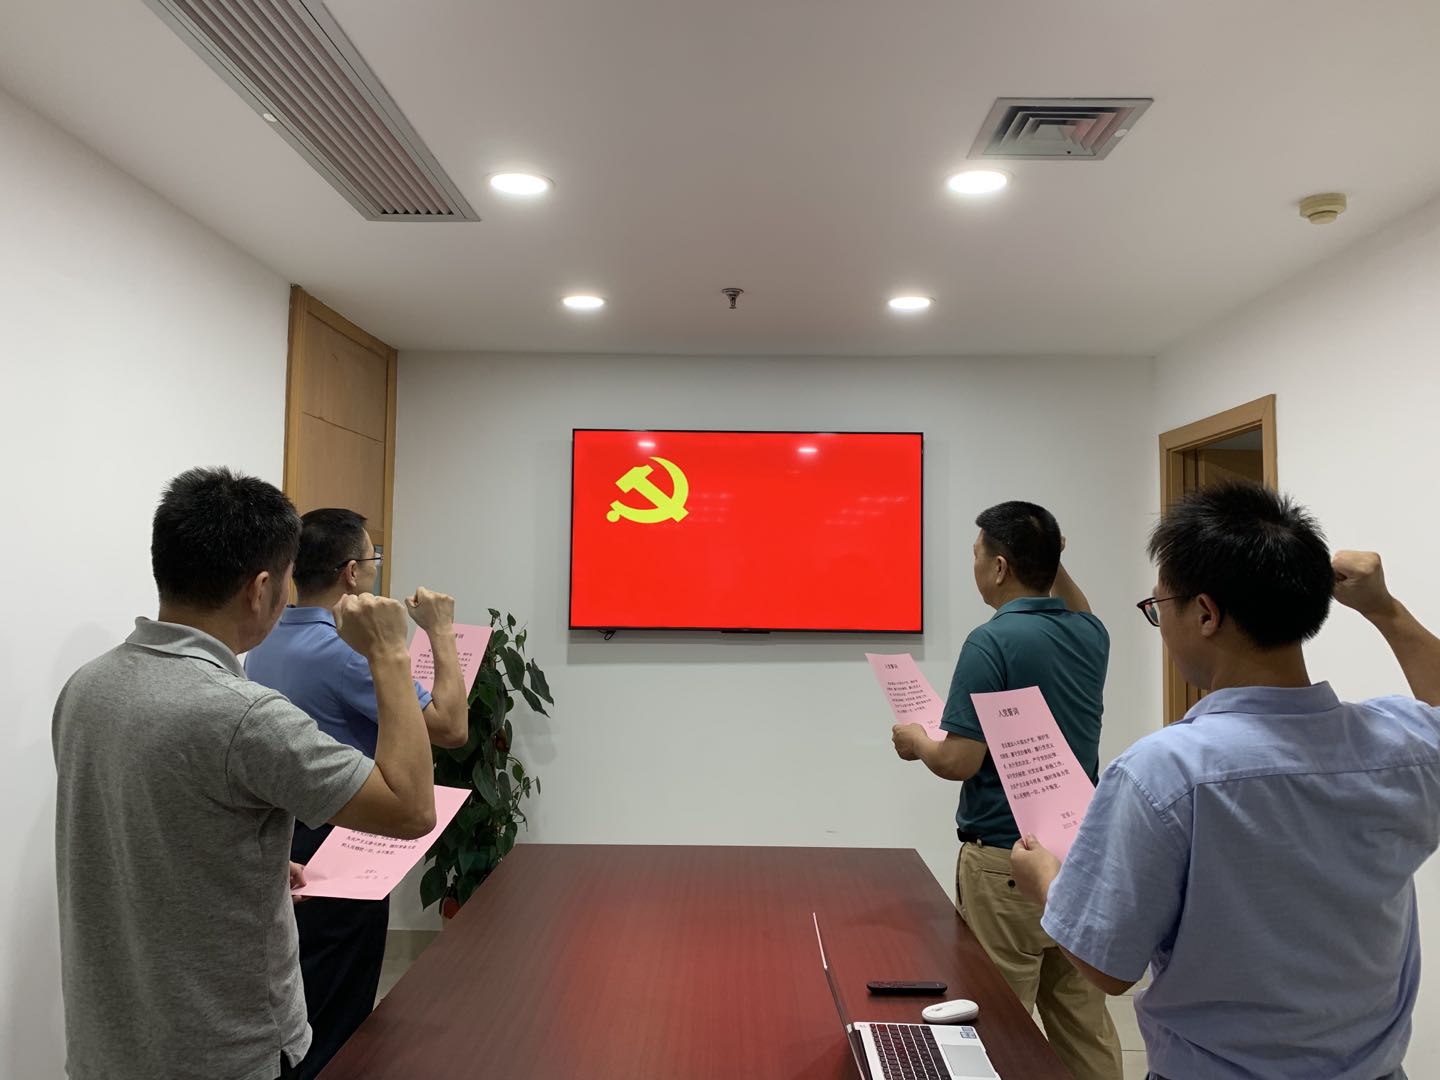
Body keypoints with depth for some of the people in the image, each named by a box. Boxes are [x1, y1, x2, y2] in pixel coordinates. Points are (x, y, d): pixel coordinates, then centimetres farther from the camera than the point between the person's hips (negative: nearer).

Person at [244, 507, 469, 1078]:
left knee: (297, 1011, 23)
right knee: (332, 1030, 7)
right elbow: (450, 727, -25)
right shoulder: (342, 652, -25)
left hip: (281, 849, 9)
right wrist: (441, 633, -15)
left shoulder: (263, 645, 3)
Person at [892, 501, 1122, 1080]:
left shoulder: (992, 641, -19)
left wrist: (916, 740, -1)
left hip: (1005, 862, -7)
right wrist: (1053, 563, 17)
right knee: (1085, 1020, 17)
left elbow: (959, 762, -20)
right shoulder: (1090, 635, 3)